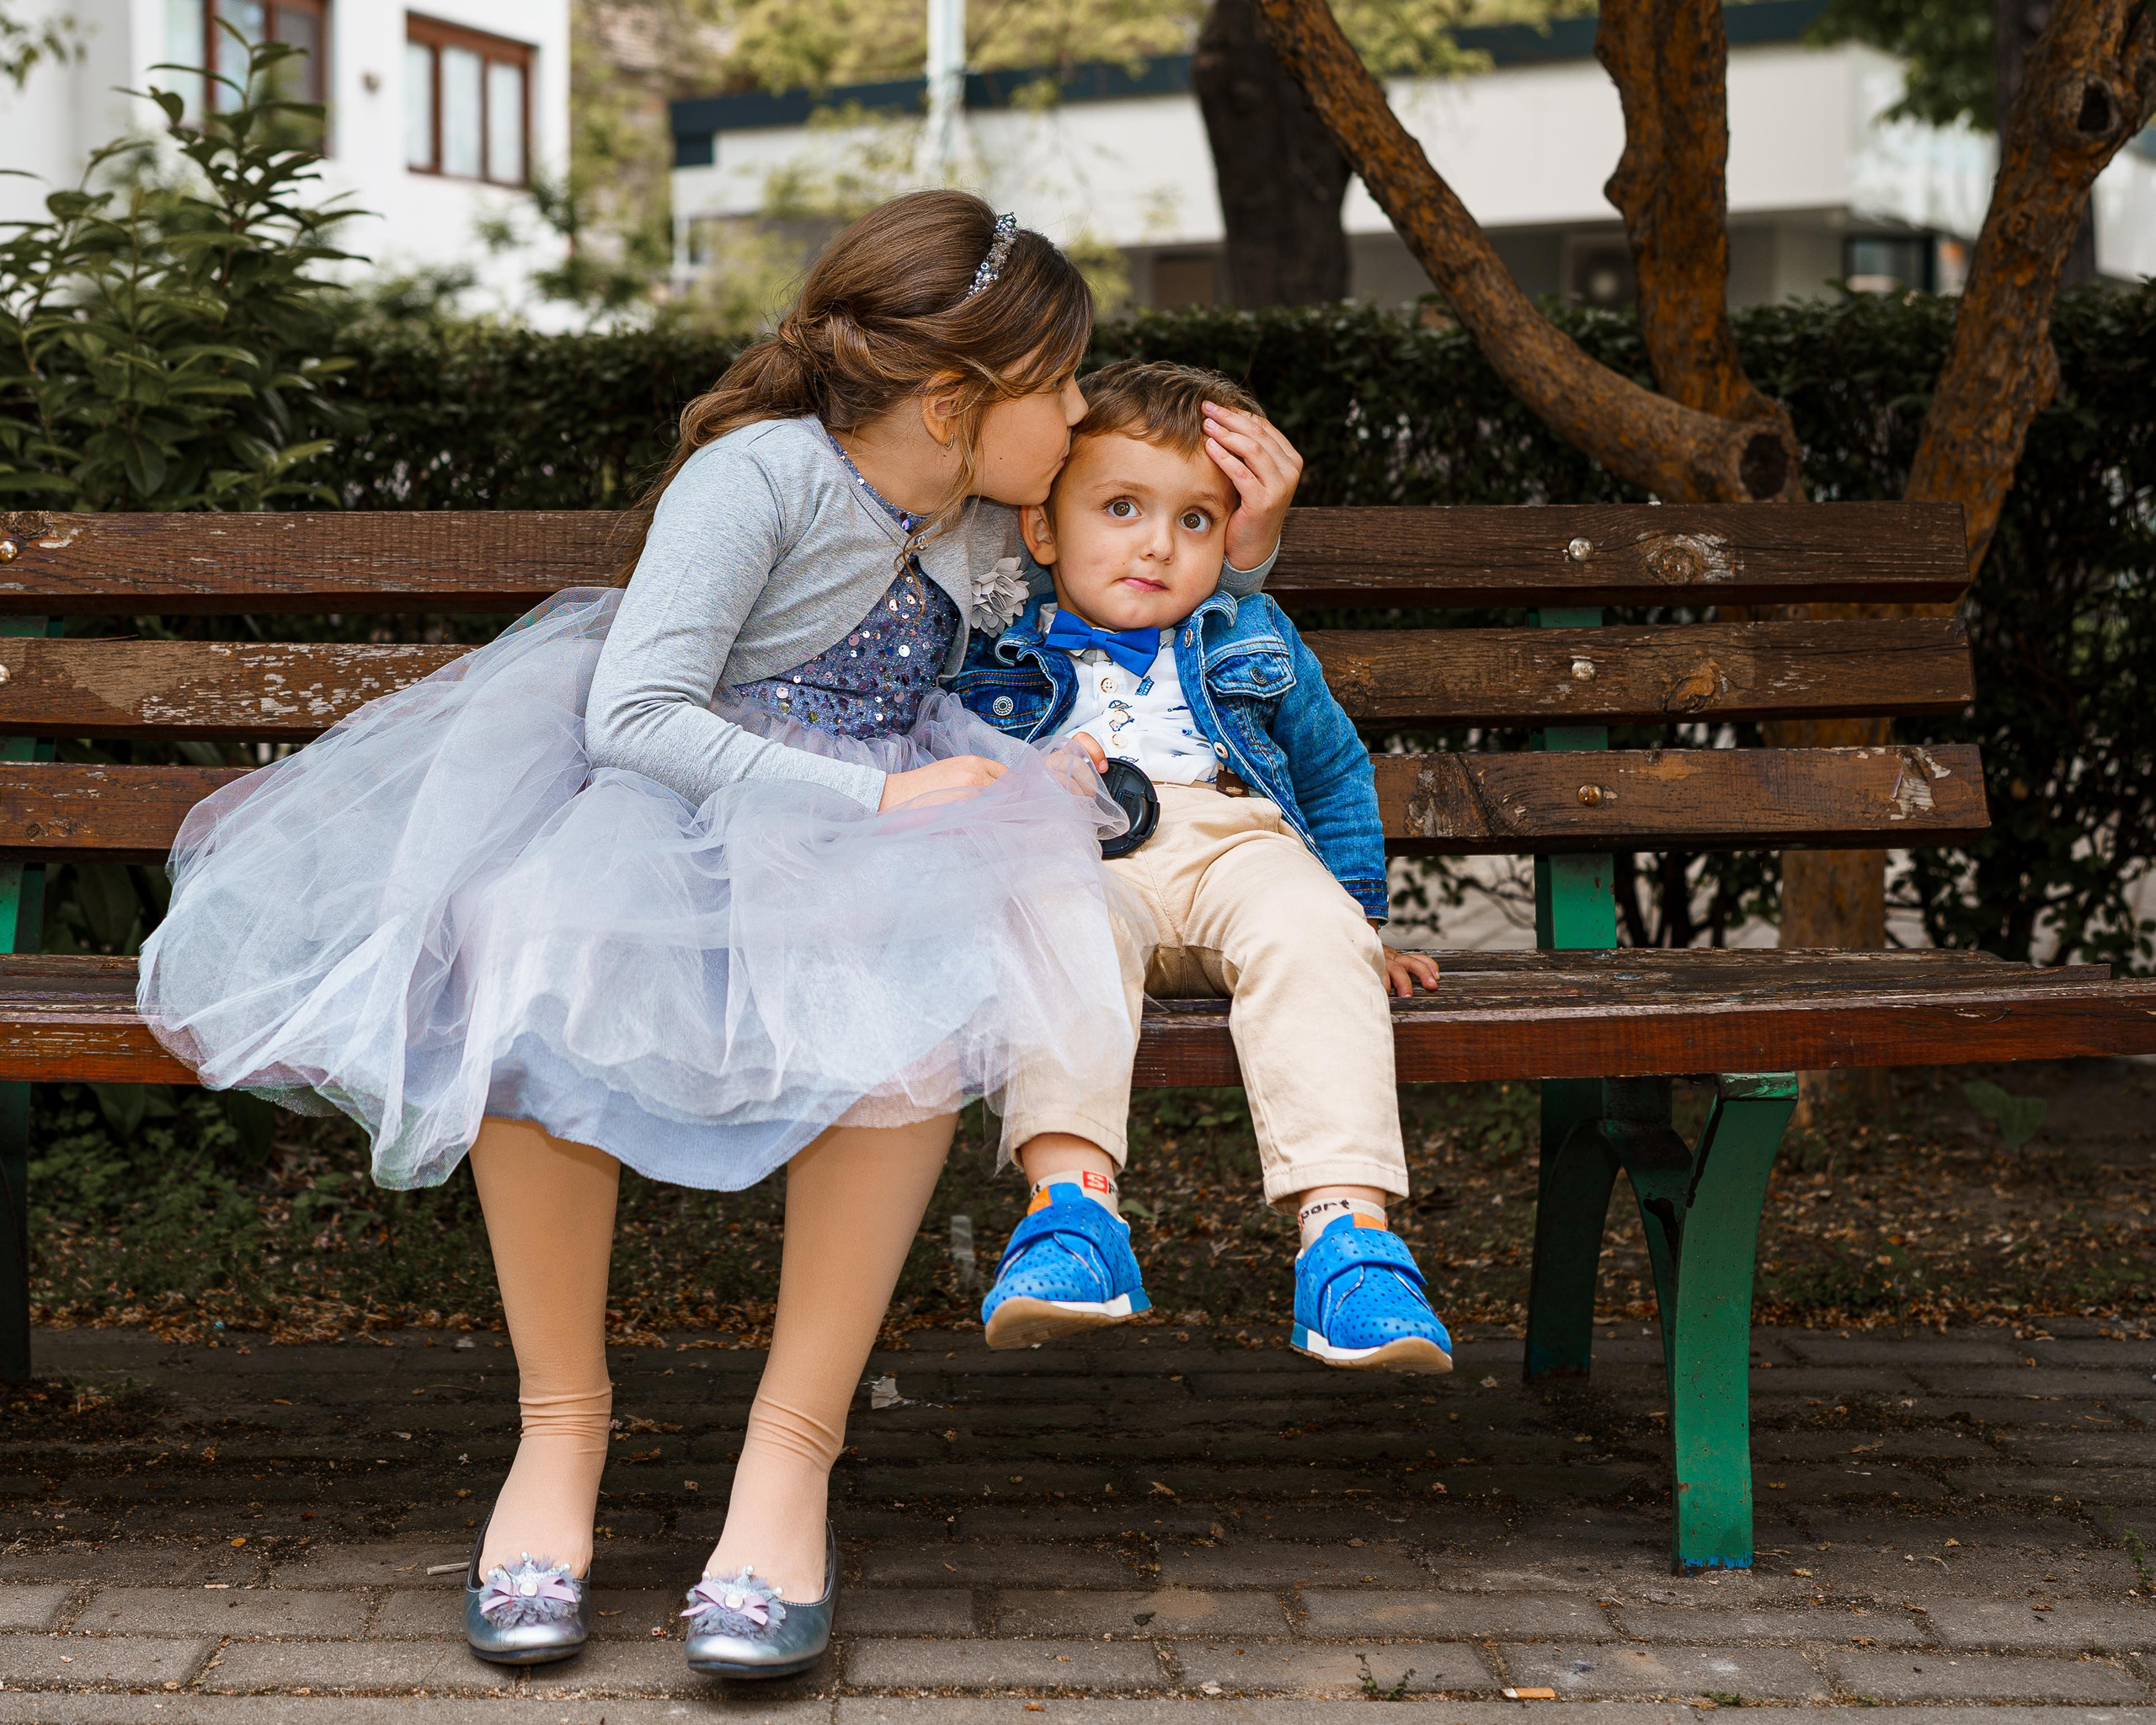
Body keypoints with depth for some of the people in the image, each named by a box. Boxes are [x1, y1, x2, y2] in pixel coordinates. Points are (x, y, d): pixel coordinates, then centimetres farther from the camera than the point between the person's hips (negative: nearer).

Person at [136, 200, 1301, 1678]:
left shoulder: (999, 522, 12)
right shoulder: (763, 475, -8)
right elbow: (632, 714, -18)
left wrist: (1243, 548, 10)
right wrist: (877, 798, -22)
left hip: (880, 835, 3)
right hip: (672, 816, -3)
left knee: (928, 975, -36)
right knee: (539, 960, -38)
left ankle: (793, 1449, -30)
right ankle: (564, 1423, -22)